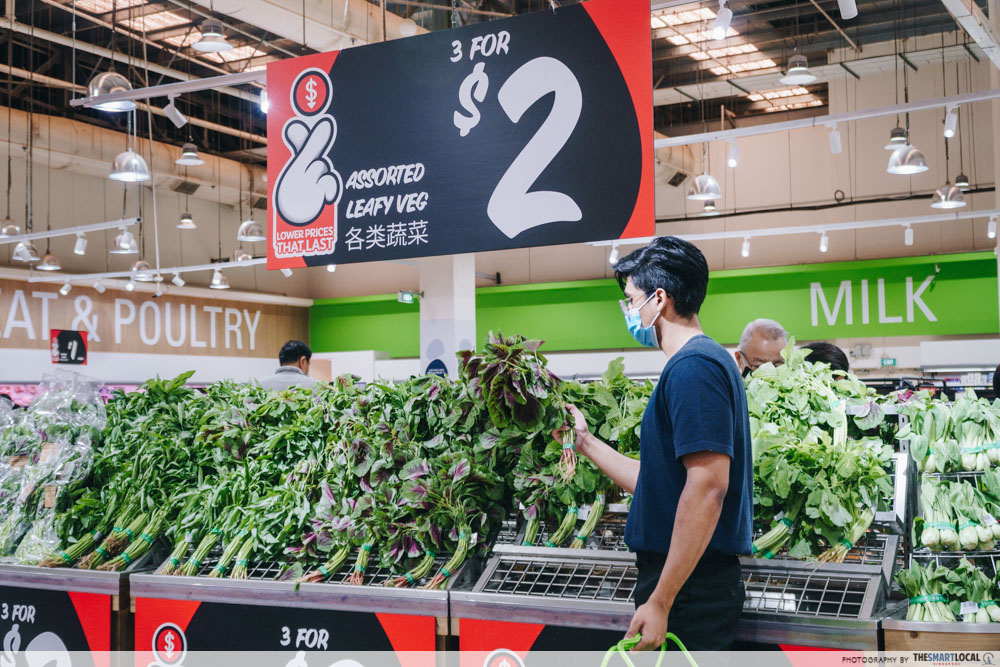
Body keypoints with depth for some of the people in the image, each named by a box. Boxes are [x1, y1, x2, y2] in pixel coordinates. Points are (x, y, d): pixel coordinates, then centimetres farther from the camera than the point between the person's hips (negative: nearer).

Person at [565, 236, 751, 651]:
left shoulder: (692, 367, -16)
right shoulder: (704, 361, 17)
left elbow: (708, 486, -25)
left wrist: (660, 602, -26)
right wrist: (587, 443, 26)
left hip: (688, 590, -10)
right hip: (695, 584, 10)